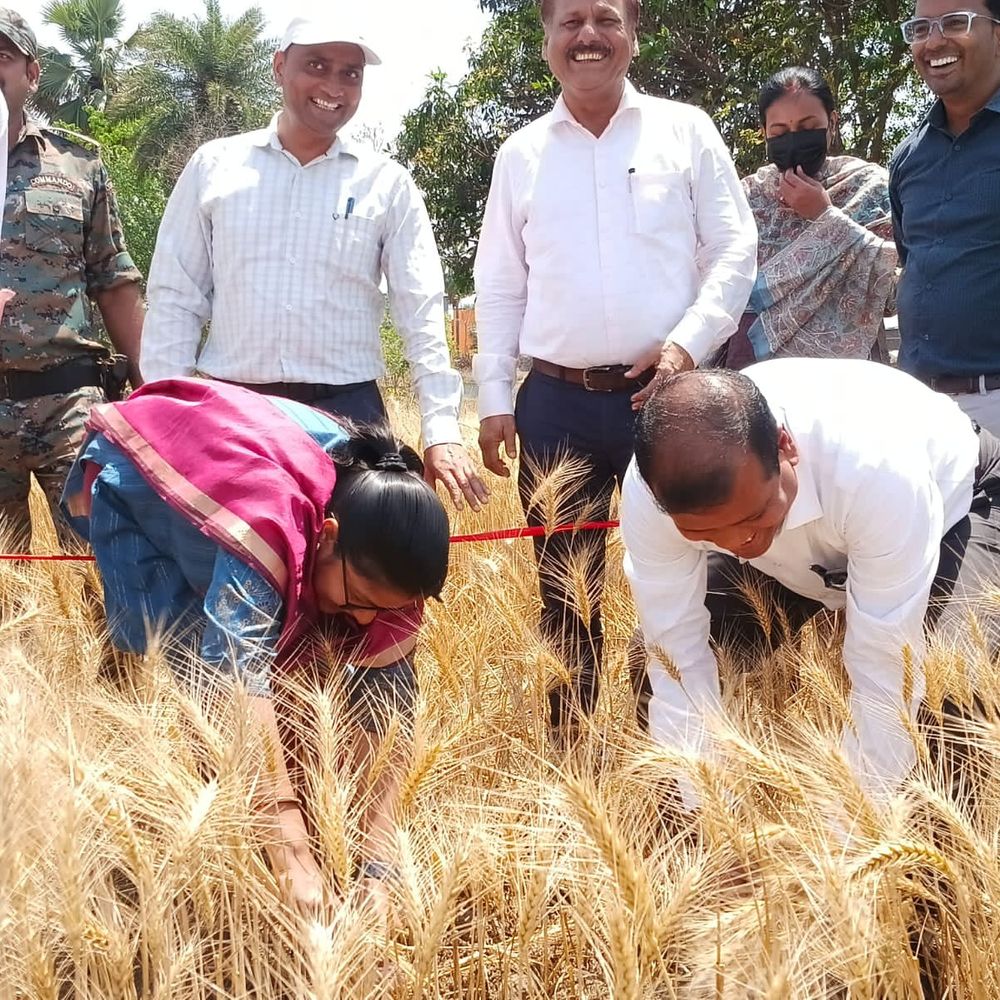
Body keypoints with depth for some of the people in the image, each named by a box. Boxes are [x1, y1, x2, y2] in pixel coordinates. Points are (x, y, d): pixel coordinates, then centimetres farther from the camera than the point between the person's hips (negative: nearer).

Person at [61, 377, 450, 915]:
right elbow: (239, 682, -55)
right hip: (133, 473, -5)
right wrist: (296, 862, -61)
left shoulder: (382, 551, -26)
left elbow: (385, 695, -26)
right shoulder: (266, 526, -46)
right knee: (190, 667, -21)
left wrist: (378, 865, -35)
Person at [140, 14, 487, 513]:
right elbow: (175, 298, 6)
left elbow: (422, 313, 1)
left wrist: (442, 429, -9)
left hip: (346, 413, 0)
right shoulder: (214, 166, 6)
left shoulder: (387, 183, 4)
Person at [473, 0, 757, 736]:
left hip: (663, 393, -1)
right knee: (565, 585, 8)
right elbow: (499, 286, 11)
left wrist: (687, 342, -12)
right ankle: (566, 744, 20)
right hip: (556, 401, 2)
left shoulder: (685, 130, 5)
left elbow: (735, 250, 2)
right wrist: (494, 398, 5)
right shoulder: (521, 154, 11)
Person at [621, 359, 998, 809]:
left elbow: (886, 674, -36)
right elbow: (678, 664, -24)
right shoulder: (650, 490, -32)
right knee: (657, 659, -11)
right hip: (801, 552, 4)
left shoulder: (878, 468, -43)